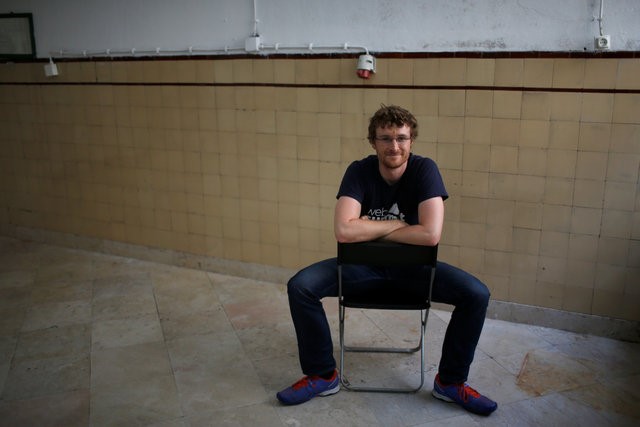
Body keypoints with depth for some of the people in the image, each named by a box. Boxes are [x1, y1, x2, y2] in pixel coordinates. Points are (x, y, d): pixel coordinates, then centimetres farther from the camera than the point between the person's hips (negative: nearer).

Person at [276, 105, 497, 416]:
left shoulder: (424, 169, -15)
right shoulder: (359, 172, -13)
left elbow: (431, 234, -28)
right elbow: (344, 231, -27)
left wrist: (370, 229, -20)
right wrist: (395, 225, -20)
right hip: (364, 265, 1)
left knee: (477, 295, -20)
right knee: (300, 287, -20)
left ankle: (450, 381, 2)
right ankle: (323, 375, 0)